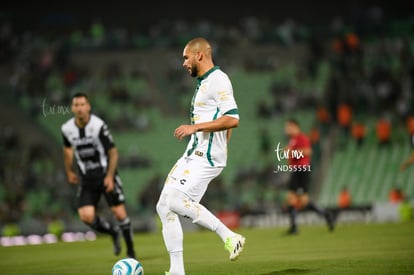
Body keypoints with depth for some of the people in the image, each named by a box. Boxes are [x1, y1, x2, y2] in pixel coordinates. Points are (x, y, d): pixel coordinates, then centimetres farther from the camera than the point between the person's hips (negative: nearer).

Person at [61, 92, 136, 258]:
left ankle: (130, 251, 14)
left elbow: (113, 152, -12)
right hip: (86, 178, 3)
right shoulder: (67, 129, -3)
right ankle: (113, 233, 17)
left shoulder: (99, 126, -16)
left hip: (105, 174, -3)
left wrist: (110, 176, -21)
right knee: (86, 216, -12)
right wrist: (69, 172, 24)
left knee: (119, 213, -6)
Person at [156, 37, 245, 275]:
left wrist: (195, 127, -23)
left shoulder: (218, 80, -11)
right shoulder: (203, 82, 21)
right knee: (164, 207, 3)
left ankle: (230, 237, -15)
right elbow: (225, 121, 30)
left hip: (206, 157, -10)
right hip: (193, 155, 10)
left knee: (175, 201, -24)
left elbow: (232, 119, -22)